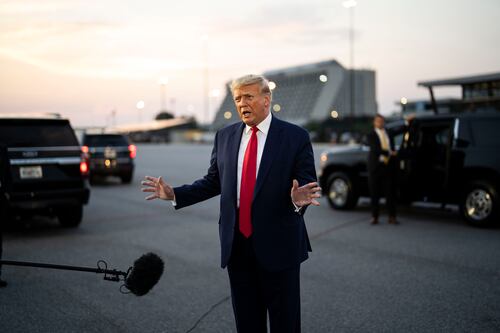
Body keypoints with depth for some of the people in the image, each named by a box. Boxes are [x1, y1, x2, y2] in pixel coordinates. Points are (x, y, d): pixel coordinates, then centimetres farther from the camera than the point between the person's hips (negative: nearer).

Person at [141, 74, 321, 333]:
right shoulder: (225, 136, 7)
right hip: (236, 245, 4)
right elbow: (213, 182, 11)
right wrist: (174, 194, 2)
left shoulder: (295, 137, -6)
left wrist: (298, 200, -30)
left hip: (278, 246, -3)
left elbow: (307, 186, -8)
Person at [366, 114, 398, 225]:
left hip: (388, 166, 3)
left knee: (390, 192, 1)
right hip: (376, 166, -3)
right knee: (375, 193, 1)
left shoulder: (389, 135, 17)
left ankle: (392, 217, 7)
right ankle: (374, 217, 8)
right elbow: (375, 149, -12)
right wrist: (389, 153, -13)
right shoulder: (371, 135, 1)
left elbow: (393, 150, 22)